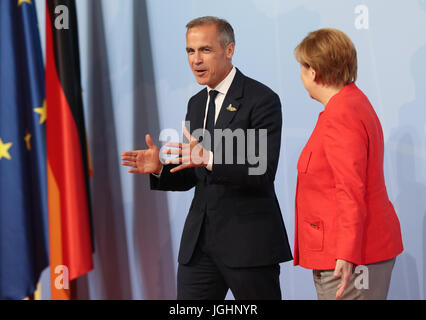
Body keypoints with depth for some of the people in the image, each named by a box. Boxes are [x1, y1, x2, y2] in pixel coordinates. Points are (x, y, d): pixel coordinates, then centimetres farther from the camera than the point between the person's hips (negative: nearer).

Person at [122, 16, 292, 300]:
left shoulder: (262, 100, -9)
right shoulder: (196, 104, 15)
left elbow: (264, 172, -18)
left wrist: (208, 159, -30)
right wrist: (160, 169, -2)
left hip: (248, 242, -6)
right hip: (200, 239, 6)